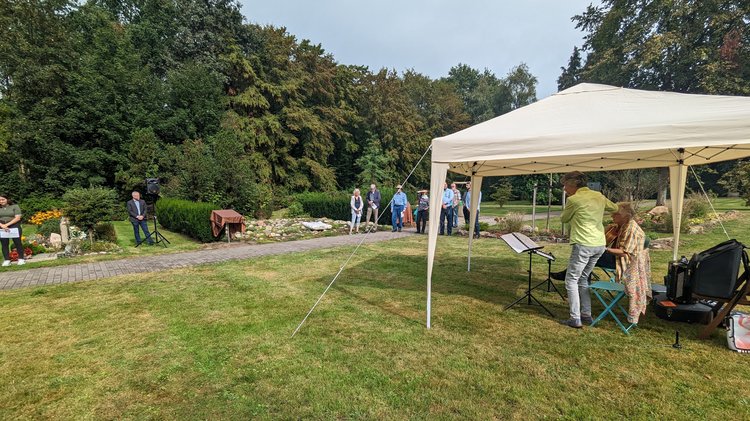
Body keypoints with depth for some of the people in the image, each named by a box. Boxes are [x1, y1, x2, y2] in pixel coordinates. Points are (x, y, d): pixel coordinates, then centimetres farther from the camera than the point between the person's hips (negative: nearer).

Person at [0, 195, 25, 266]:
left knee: (17, 242, -4)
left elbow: (17, 218, -7)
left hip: (14, 226, -3)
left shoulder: (15, 206, 2)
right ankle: (7, 260, 3)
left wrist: (7, 224, -15)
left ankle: (21, 259, 2)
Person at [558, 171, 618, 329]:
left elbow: (564, 219, 4)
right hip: (600, 244, 8)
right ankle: (587, 315, 23)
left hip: (584, 245, -7)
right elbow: (615, 208, 26)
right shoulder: (599, 196, 9)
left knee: (571, 280, 2)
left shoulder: (574, 199, -11)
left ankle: (575, 319, 1)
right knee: (583, 278, 20)